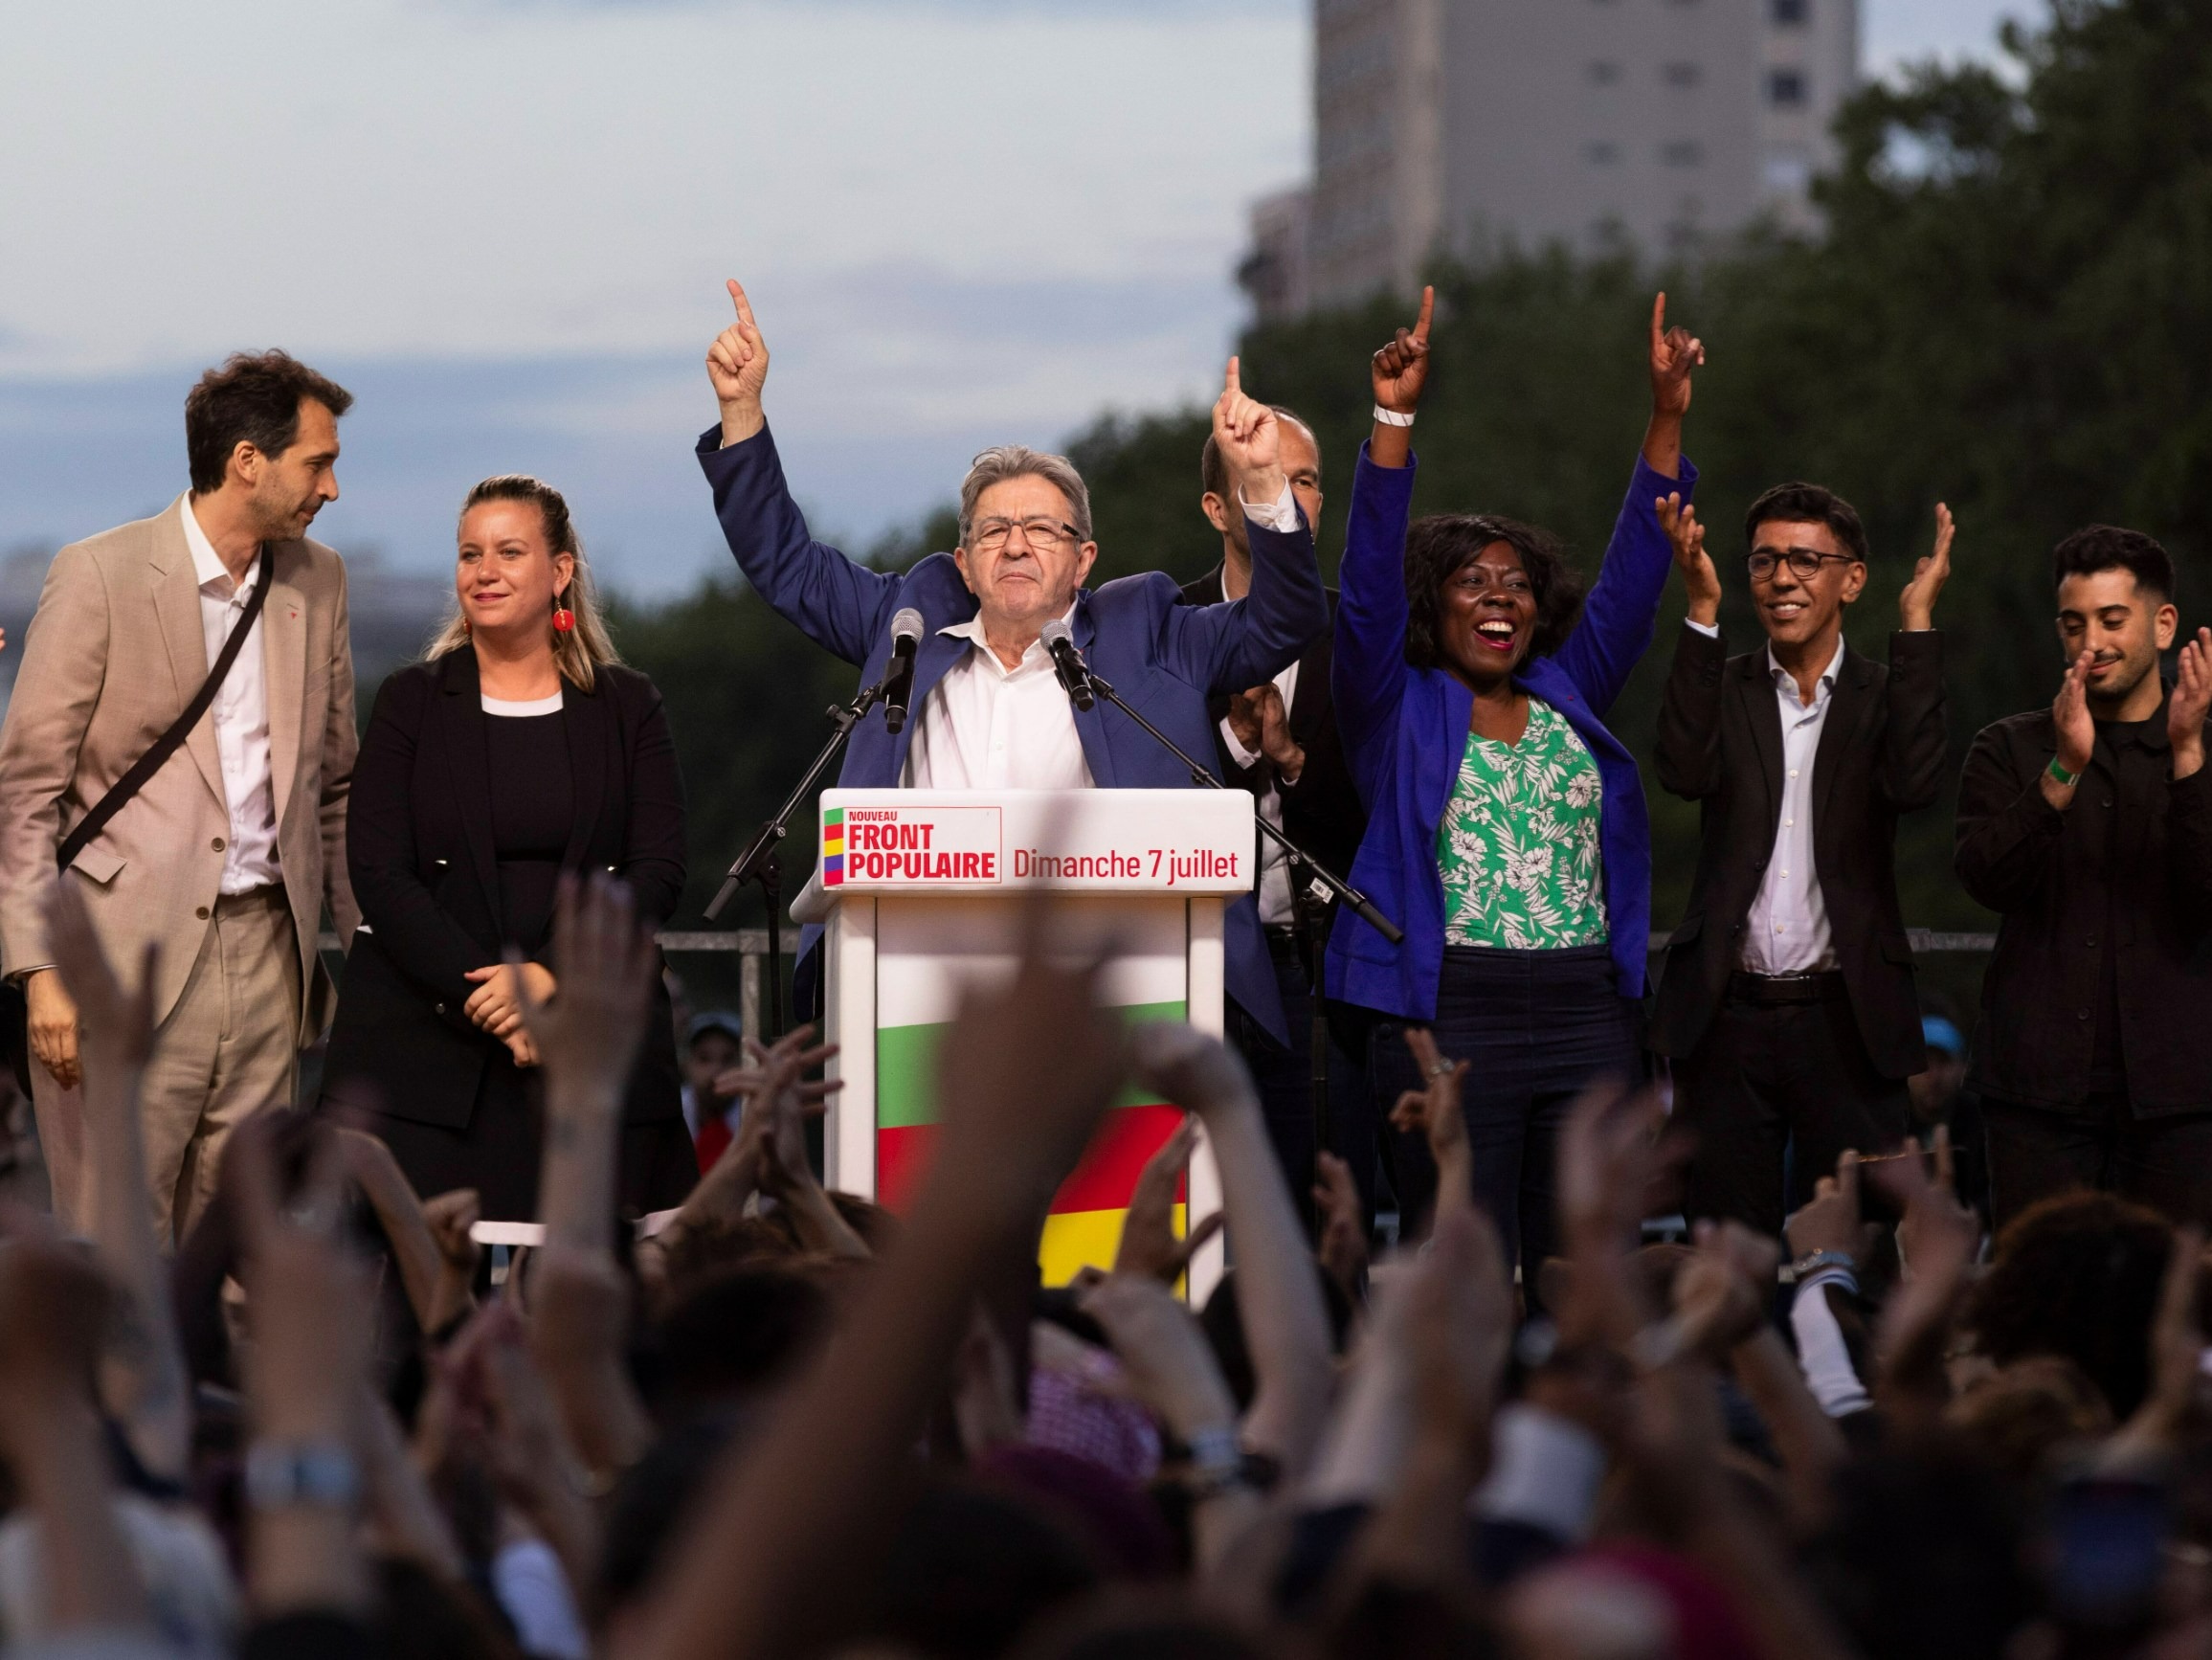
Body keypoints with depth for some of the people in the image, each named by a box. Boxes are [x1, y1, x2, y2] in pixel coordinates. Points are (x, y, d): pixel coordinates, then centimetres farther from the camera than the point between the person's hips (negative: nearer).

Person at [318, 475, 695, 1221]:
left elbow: (658, 871, 2)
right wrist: (486, 999, -13)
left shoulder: (627, 707, 11)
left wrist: (550, 976, -14)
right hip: (426, 1057, 0)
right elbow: (380, 874, -1)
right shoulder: (411, 702, 9)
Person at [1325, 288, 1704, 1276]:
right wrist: (1394, 421, -18)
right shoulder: (1399, 708, 4)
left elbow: (1632, 578, 12)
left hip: (1587, 1019, 4)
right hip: (1451, 1019, -4)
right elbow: (1370, 581, -8)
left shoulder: (1568, 699, 15)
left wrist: (1667, 419, 4)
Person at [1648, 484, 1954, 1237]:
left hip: (1848, 1023, -1)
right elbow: (1685, 771, -12)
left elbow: (1914, 780, -15)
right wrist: (1704, 610, -14)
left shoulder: (1883, 696, 5)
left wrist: (1916, 621, -15)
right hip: (1728, 1016, 1)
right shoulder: (1722, 688, 8)